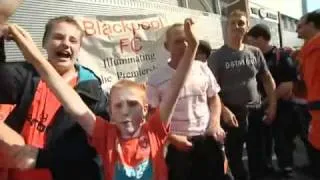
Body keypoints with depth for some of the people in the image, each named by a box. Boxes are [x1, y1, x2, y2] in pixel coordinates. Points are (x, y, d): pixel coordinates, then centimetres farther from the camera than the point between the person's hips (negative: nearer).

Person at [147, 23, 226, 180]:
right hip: (178, 145, -3)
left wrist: (215, 124, -2)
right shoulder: (156, 79, -9)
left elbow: (214, 98, 12)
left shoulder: (203, 69, 1)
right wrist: (173, 138, -12)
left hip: (208, 140, 3)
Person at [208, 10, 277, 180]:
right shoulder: (217, 56, -8)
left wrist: (273, 105, 5)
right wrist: (224, 111, -20)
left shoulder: (255, 52, 3)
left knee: (258, 155, 15)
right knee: (234, 155, 10)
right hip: (232, 113, -3)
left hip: (256, 111, 3)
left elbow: (267, 79, 11)